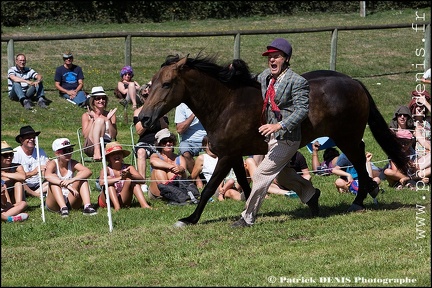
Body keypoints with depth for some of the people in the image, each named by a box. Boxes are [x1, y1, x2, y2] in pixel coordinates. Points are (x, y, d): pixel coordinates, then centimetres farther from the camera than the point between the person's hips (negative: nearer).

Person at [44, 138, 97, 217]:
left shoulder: (73, 163, -4)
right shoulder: (53, 164, -11)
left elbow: (88, 172, -22)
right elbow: (47, 176, -35)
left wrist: (72, 180, -39)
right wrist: (67, 185, -46)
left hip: (71, 202, 2)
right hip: (54, 203, -2)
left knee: (81, 176, -14)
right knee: (54, 180, -26)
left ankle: (87, 206, -31)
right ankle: (63, 208, -43)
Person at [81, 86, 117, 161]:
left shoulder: (110, 115, 18)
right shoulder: (86, 115, 13)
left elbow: (113, 136, 7)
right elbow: (85, 135, 1)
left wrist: (108, 120, -3)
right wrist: (92, 119, -5)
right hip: (91, 146, -1)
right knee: (100, 120, -26)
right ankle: (96, 151, -44)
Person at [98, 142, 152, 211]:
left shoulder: (128, 168, -6)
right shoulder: (106, 170, -14)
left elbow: (141, 180, -20)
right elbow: (102, 182, -36)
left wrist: (130, 176, -41)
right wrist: (119, 178, -46)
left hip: (122, 201, 3)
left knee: (130, 180, -15)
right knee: (109, 178, -25)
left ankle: (144, 205, -28)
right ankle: (117, 207, -41)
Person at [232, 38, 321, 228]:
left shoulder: (297, 82, -17)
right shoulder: (265, 76, 5)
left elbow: (302, 110, -21)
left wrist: (279, 125, -30)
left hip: (286, 138, -9)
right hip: (272, 136, 9)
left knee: (261, 175, -9)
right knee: (282, 175, 25)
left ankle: (248, 217, 2)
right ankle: (310, 194, 49)